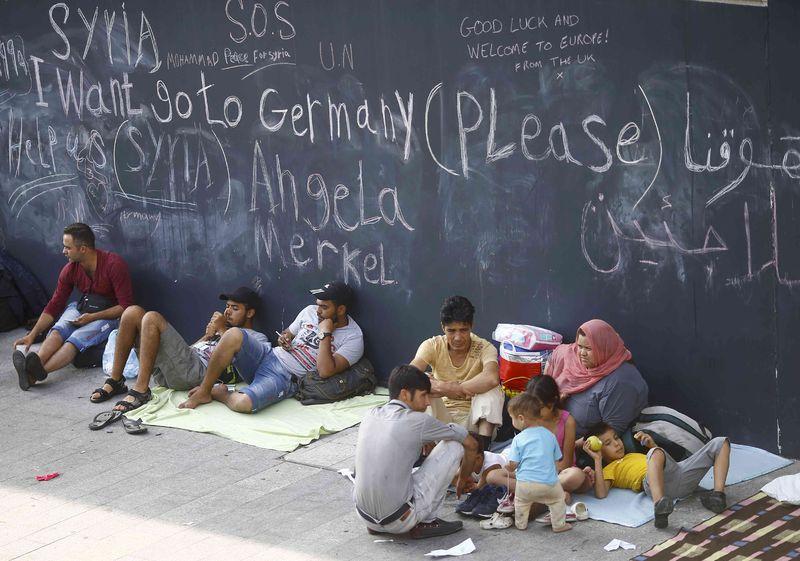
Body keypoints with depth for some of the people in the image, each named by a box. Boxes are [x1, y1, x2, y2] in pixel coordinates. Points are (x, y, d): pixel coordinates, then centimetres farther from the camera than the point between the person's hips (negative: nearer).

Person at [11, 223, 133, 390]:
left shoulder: (114, 264, -19)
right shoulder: (70, 270, -2)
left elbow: (126, 306, -18)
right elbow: (54, 306, 2)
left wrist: (93, 317, -24)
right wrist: (32, 335, -8)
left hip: (110, 314, -6)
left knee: (76, 339, -31)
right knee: (58, 330, -26)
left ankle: (35, 373, -53)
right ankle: (34, 365, -50)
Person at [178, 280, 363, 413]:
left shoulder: (353, 339, -7)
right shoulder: (310, 312, 10)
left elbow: (325, 371, -19)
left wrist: (325, 334, -18)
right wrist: (284, 338, 1)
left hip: (286, 379, -5)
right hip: (268, 355, 5)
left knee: (243, 403, -35)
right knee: (233, 335, -27)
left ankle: (221, 394, 3)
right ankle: (203, 391, -11)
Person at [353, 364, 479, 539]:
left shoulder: (371, 416, 8)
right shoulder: (417, 421, -9)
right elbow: (471, 444, 4)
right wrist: (462, 480, 25)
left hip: (364, 515, 6)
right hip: (399, 522, -6)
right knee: (454, 445, 3)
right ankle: (425, 522, 8)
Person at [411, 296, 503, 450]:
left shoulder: (484, 348, -14)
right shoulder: (433, 346, -8)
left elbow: (492, 378, -38)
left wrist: (451, 388, -31)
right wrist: (443, 387, -38)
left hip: (472, 420, -1)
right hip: (441, 417, 1)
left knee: (492, 390, -29)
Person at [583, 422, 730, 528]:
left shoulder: (633, 455, 42)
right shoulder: (609, 469, 21)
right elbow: (601, 493, 0)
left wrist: (651, 444, 26)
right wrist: (597, 460, 3)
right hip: (652, 481, -7)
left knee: (720, 443, 0)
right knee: (655, 453, -40)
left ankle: (718, 495, -21)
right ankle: (659, 505, -60)